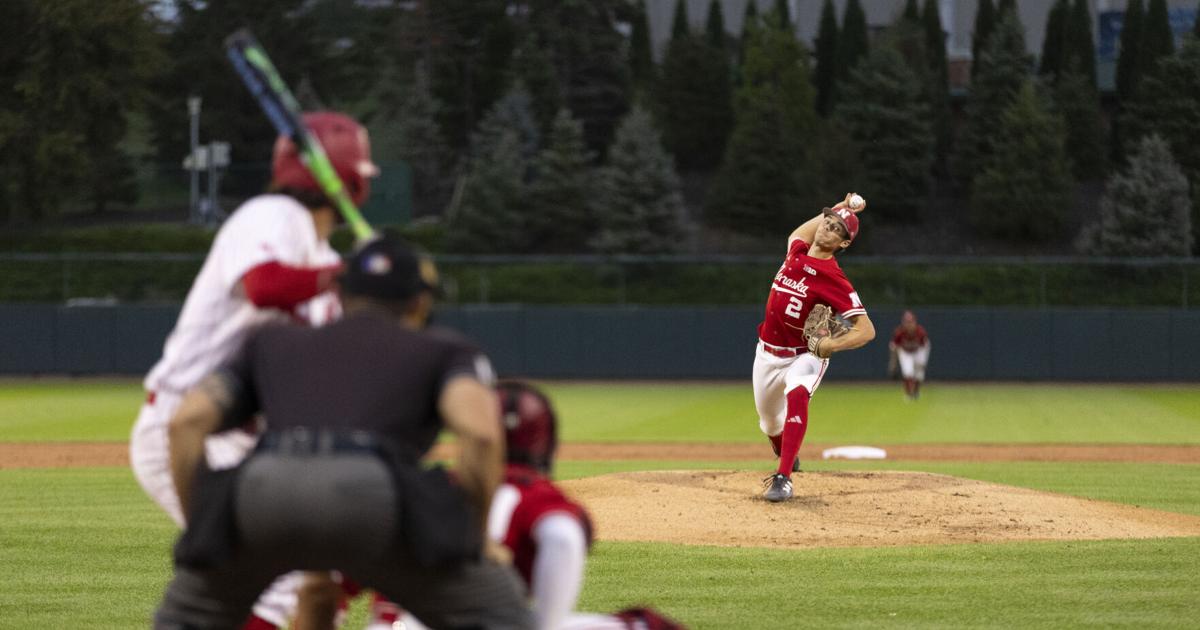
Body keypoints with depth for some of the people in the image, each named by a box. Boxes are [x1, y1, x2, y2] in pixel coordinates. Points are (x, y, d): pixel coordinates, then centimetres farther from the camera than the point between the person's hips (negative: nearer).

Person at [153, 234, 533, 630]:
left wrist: (199, 531, 25)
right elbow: (480, 432, 6)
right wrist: (469, 539, 15)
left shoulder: (273, 344, 37)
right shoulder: (444, 349, 30)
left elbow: (187, 422, 20)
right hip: (371, 494, -2)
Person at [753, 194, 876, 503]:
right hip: (768, 353, 6)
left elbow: (866, 329, -26)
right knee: (770, 421, 18)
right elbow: (799, 233, 25)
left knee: (796, 396, -37)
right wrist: (837, 209, 17)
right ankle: (787, 460, 53)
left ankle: (783, 478, -40)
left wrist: (832, 345, -42)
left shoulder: (834, 279, -22)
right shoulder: (796, 251, -4)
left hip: (805, 355, -6)